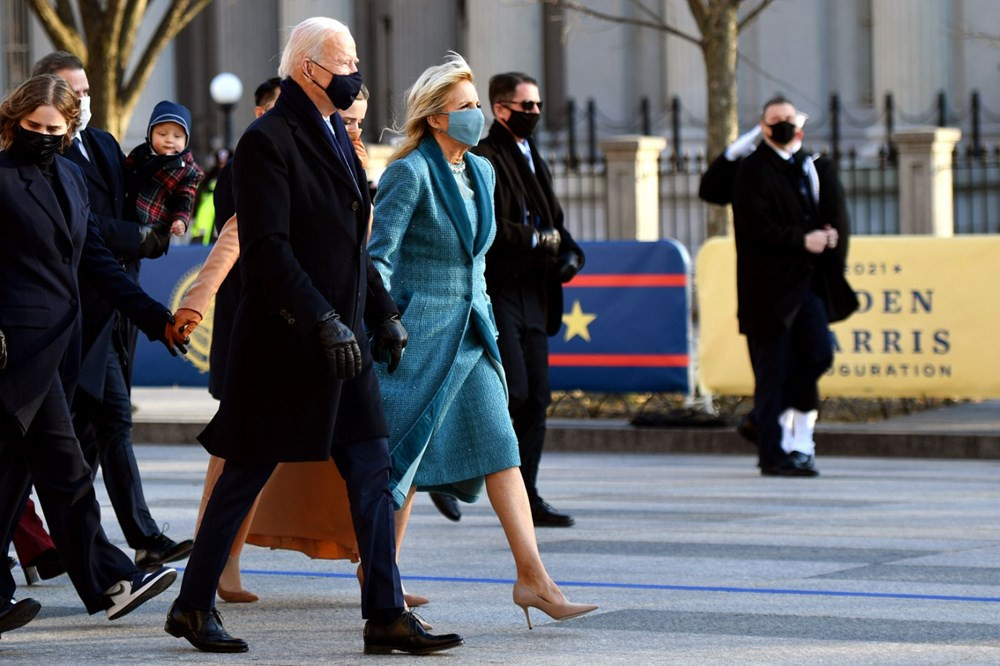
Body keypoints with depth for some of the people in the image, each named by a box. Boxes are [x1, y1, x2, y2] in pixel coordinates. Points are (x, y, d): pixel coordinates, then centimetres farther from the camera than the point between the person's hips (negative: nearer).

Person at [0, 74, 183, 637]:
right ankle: (108, 581, -1)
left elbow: (96, 259, 17)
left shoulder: (69, 176, 15)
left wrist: (154, 317, 11)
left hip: (60, 344, 7)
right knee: (65, 469, -6)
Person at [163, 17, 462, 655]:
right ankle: (194, 606, 15)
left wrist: (383, 312, 15)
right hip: (285, 340, -8)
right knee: (247, 476, 2)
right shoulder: (268, 140, -13)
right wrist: (324, 321, -25)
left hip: (344, 340, 8)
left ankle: (386, 615, 3)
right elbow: (267, 248, -20)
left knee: (373, 473, 2)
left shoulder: (336, 136, 15)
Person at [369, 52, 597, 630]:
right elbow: (379, 254, -15)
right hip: (420, 330, -7)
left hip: (471, 333, 7)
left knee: (501, 448, -2)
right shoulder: (411, 172, -12)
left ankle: (534, 578, -7)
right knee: (406, 452, 1)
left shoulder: (482, 172, 11)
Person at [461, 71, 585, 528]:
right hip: (496, 292, -8)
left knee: (536, 400, 6)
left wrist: (569, 252, 4)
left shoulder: (534, 161, 21)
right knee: (512, 392, -15)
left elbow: (554, 223, 24)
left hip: (532, 296, 8)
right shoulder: (483, 160, -8)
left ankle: (526, 500, 10)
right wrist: (539, 239, -9)